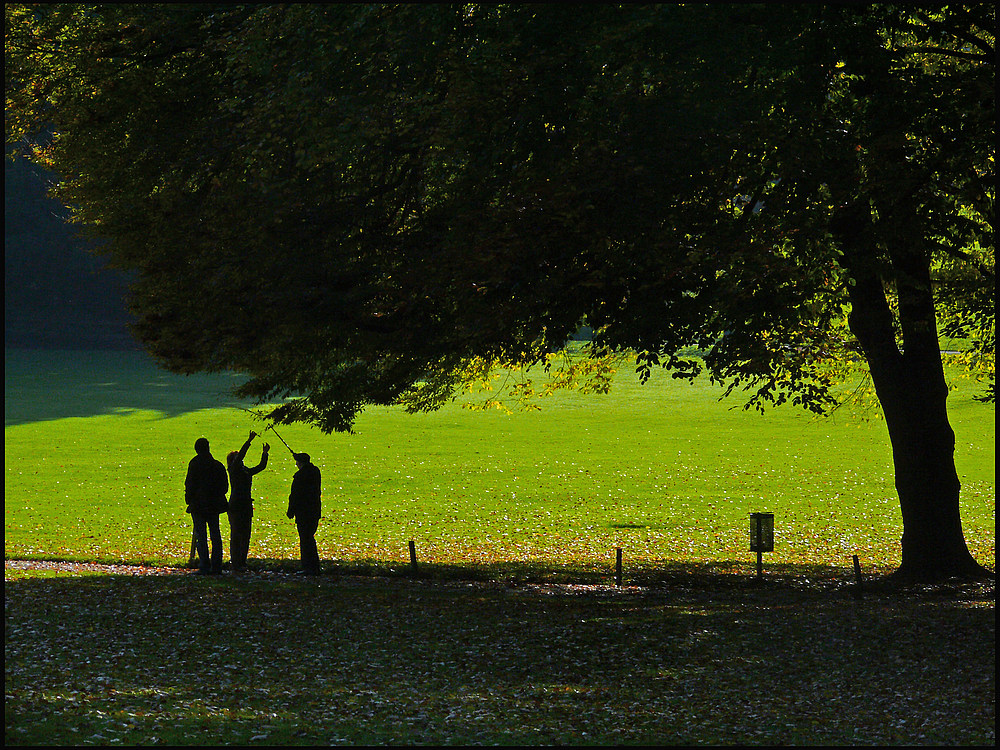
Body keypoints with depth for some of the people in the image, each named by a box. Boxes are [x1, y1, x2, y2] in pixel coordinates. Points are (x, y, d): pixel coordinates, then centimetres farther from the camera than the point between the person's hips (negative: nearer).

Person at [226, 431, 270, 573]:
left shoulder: (246, 471, 17)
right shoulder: (234, 470, -4)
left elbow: (261, 467, 25)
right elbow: (240, 455, -17)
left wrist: (265, 454, 15)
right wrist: (249, 441, -19)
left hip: (246, 507, 8)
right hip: (236, 506, -8)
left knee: (245, 536, 8)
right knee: (236, 536, -7)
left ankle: (242, 563, 13)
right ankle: (235, 564, -7)